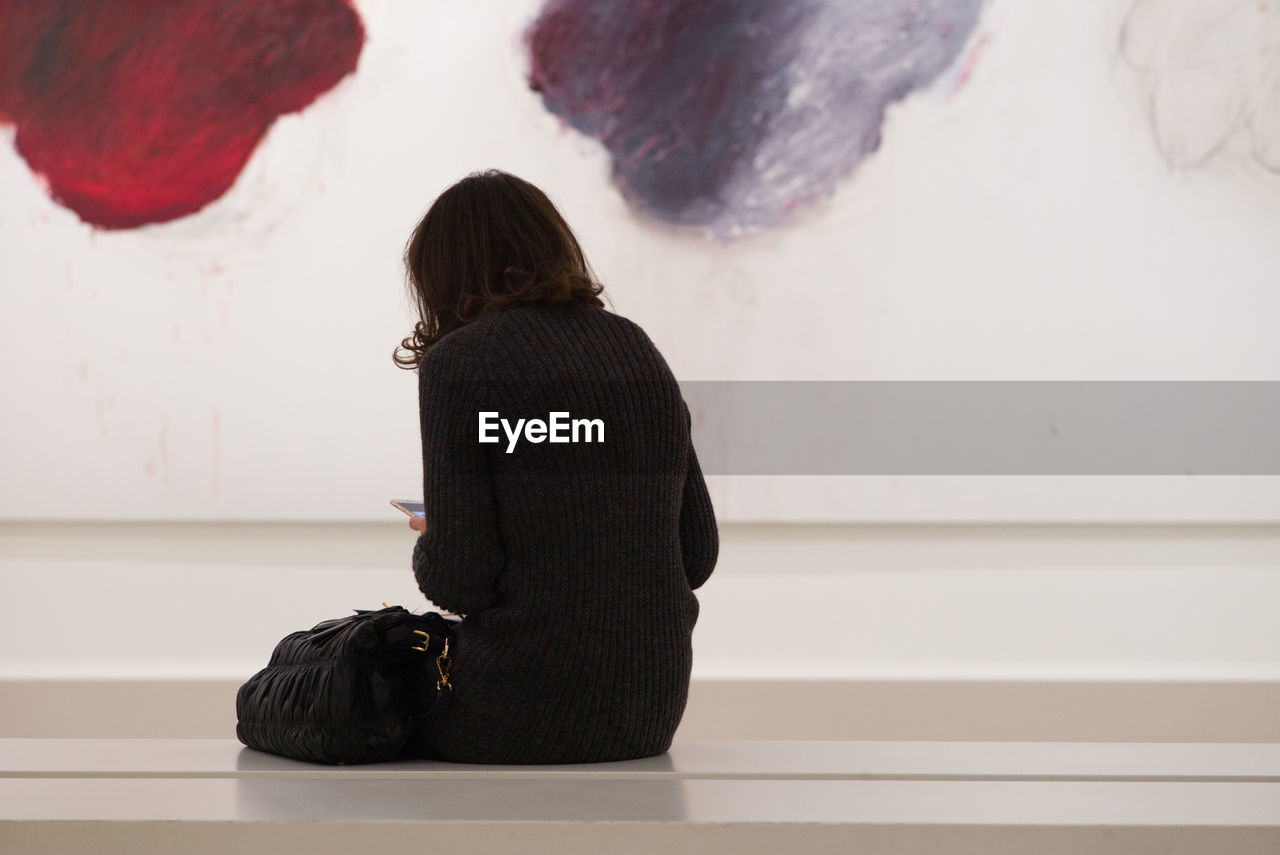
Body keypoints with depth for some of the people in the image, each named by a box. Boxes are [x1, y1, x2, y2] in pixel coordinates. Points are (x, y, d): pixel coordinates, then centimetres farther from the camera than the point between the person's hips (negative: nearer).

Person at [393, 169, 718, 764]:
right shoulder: (636, 346, 10)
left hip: (523, 714, -6)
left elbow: (458, 579, -14)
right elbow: (697, 553, 11)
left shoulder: (459, 361, -8)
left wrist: (429, 548, 9)